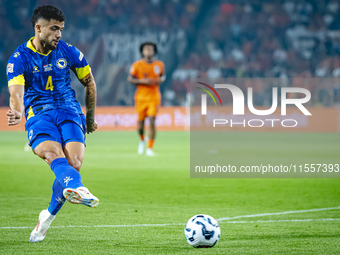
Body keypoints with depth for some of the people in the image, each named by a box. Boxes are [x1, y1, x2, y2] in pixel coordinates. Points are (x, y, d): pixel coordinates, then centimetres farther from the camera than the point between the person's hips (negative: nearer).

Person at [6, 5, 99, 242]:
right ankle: (77, 188, -66)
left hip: (69, 111, 2)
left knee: (74, 162, -22)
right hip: (38, 115, -2)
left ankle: (48, 216, -2)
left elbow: (90, 83, 22)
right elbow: (17, 92, -18)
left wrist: (90, 118, 26)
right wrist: (18, 112, -40)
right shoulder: (19, 58, -2)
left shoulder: (69, 52, 7)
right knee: (54, 154, -34)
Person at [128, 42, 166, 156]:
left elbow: (163, 76, 20)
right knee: (141, 121, 4)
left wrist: (160, 80, -4)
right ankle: (142, 140, 37)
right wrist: (142, 81, -15)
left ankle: (149, 148, -7)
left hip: (154, 97, 0)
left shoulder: (159, 64, 3)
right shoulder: (137, 65, -3)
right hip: (141, 97, 0)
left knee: (152, 121, -12)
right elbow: (130, 79, 0)